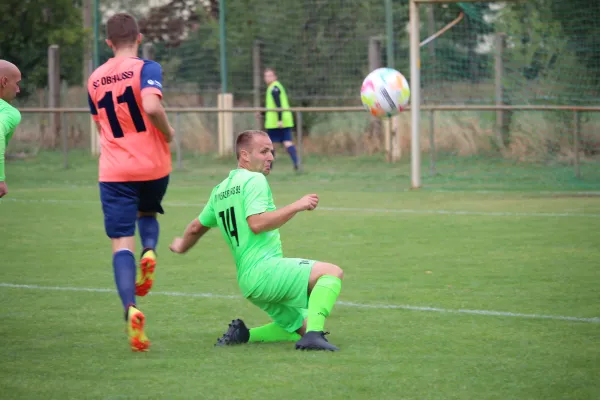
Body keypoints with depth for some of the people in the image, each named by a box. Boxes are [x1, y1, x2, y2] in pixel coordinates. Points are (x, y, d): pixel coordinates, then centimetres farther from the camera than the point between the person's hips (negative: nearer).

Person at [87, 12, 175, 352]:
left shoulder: (95, 79, 10)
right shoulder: (146, 68, -6)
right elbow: (151, 107, -23)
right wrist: (168, 133, -6)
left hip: (113, 171, 1)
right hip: (153, 165, -1)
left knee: (122, 244, -2)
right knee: (148, 213, 29)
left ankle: (131, 309, -24)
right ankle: (149, 251, -4)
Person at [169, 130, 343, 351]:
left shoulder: (220, 190, 21)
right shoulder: (254, 180, -6)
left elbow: (196, 227, 32)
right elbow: (256, 223, -21)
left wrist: (182, 246, 53)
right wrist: (296, 206, -18)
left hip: (247, 281, 9)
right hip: (265, 269, -9)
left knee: (303, 326, 16)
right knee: (333, 272, -18)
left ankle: (243, 334, 6)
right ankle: (314, 335, -31)